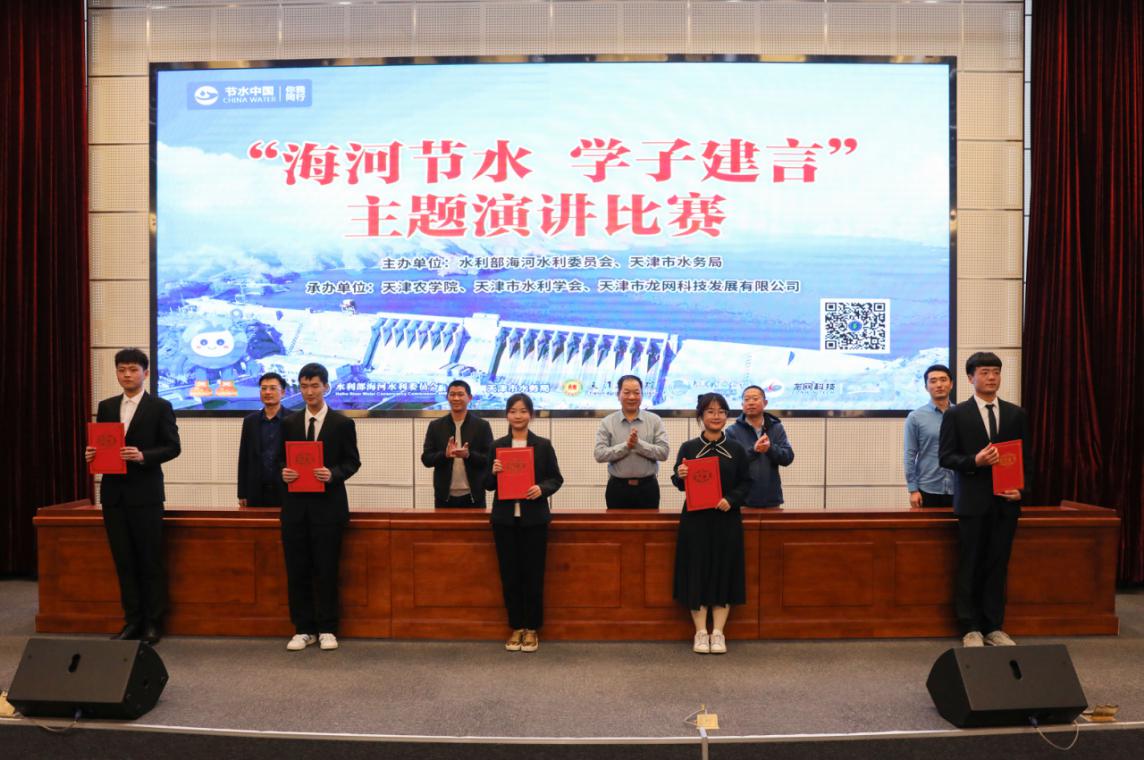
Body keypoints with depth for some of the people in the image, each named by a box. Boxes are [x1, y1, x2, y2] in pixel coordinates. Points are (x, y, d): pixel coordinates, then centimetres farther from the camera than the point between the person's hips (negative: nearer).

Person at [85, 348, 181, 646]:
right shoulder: (106, 407, 13)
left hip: (145, 494, -5)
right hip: (113, 493, 5)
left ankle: (153, 623, 10)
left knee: (150, 561, 1)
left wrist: (143, 456, -20)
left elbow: (173, 446, -6)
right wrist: (92, 453, -7)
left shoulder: (160, 407, -1)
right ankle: (132, 620, 17)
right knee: (124, 560, 9)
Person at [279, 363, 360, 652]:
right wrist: (283, 471, -9)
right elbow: (282, 458, 13)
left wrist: (333, 474, -18)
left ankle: (327, 630, 13)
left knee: (326, 569, 1)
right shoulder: (289, 423, 11)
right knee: (297, 569, 6)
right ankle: (303, 629, 16)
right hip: (296, 503, 3)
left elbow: (352, 461, 1)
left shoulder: (343, 423, 1)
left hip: (328, 505, -3)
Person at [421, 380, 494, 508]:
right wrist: (445, 454, -17)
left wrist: (469, 455, -21)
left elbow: (490, 459, -2)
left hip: (473, 496, -1)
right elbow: (426, 459, 3)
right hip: (445, 496, 1)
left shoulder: (482, 426, 2)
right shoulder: (435, 426, 6)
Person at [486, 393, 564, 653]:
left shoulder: (543, 445, 2)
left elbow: (556, 478, 4)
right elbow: (488, 485, 8)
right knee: (509, 574, 6)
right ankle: (516, 628, 19)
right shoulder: (497, 446, 6)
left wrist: (542, 489, -16)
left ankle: (532, 629, 16)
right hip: (504, 519, 2)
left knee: (533, 574, 3)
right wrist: (494, 472, -13)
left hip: (534, 519, -1)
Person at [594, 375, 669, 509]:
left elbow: (663, 452, -7)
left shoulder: (655, 421, 3)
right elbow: (599, 454, -9)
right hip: (618, 487, 0)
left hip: (647, 487, 0)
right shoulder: (607, 423, 2)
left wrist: (639, 444, -19)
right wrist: (625, 446, -20)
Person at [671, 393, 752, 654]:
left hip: (727, 519, 1)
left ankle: (718, 633, 13)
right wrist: (680, 476, -18)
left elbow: (746, 483, 5)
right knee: (697, 571, 1)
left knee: (725, 571, 3)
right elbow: (680, 485, 5)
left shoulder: (736, 449, 6)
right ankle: (700, 633, 11)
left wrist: (731, 499, -12)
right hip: (696, 518, -1)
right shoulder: (689, 448, 3)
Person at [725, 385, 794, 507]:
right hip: (742, 500, -2)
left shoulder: (777, 428, 8)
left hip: (771, 499, 3)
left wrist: (771, 448, -21)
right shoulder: (732, 431, 0)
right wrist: (753, 450, -25)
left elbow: (788, 457, -1)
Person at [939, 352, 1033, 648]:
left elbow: (1026, 457, 9)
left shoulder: (1016, 414, 8)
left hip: (1005, 503, 3)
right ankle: (971, 629, 11)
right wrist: (975, 461, -20)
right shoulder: (956, 415, -1)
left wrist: (1023, 490, -4)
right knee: (970, 567, 3)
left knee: (997, 566, 8)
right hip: (972, 502, -3)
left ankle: (994, 627, 18)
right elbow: (945, 457, -4)